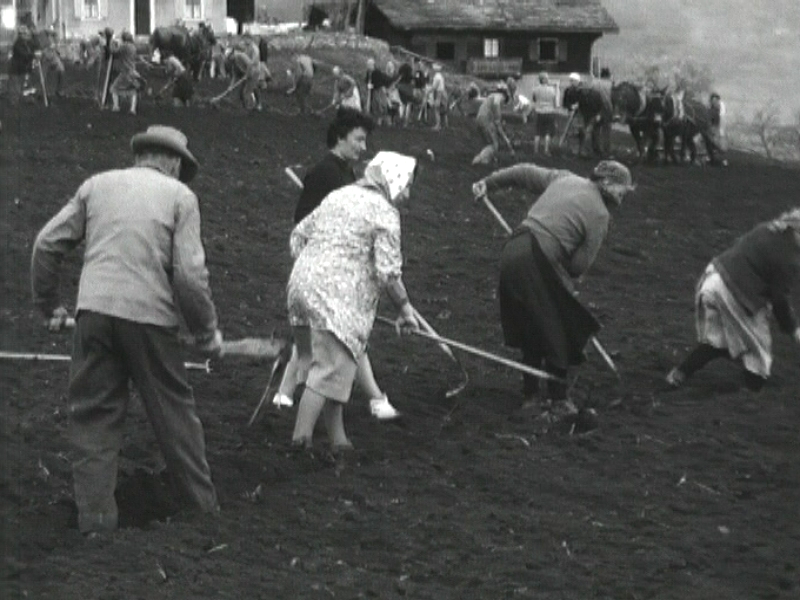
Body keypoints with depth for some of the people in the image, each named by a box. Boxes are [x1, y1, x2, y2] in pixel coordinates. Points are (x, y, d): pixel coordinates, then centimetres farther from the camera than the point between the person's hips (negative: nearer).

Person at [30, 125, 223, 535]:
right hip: (149, 316, -2)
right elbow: (190, 274, -4)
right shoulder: (180, 195, 5)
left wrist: (48, 303, 22)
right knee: (174, 412, 12)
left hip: (94, 311, 2)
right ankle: (202, 505, 24)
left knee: (93, 417, 10)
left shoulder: (97, 184, 14)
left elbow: (47, 244, 10)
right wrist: (207, 332, 7)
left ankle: (95, 518, 9)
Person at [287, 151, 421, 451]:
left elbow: (299, 233, 21)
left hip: (302, 284, 9)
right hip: (338, 297, -9)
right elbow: (387, 271, -10)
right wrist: (405, 308, 1)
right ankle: (301, 438, -9)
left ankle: (337, 437, 20)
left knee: (331, 368, 15)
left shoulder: (338, 196, 19)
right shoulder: (385, 213, -5)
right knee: (330, 369, -5)